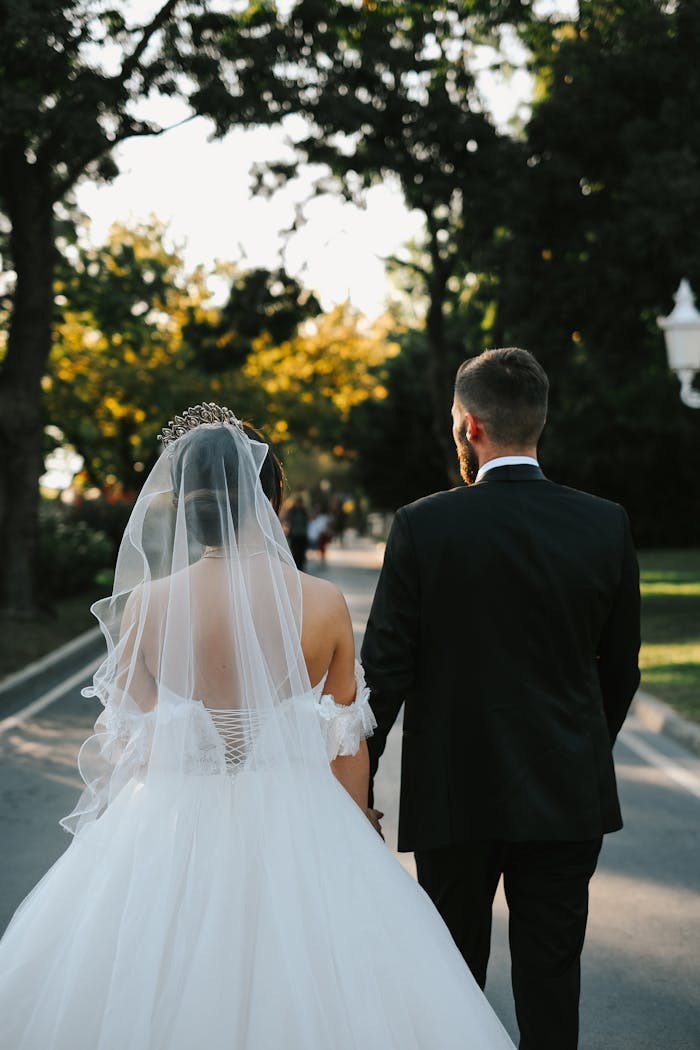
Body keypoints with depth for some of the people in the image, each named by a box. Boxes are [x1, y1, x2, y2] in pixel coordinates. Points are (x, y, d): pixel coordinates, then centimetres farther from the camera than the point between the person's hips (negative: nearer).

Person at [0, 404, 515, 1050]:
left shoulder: (146, 606, -7)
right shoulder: (323, 604, -7)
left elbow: (128, 745, -1)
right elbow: (347, 749, 1)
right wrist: (358, 846, 15)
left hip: (173, 832, 0)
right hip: (297, 833, 0)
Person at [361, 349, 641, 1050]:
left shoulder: (424, 526, -12)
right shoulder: (605, 525, -4)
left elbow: (385, 669, -10)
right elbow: (620, 670, 4)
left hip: (455, 791, -1)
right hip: (569, 794, 2)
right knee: (551, 976, 9)